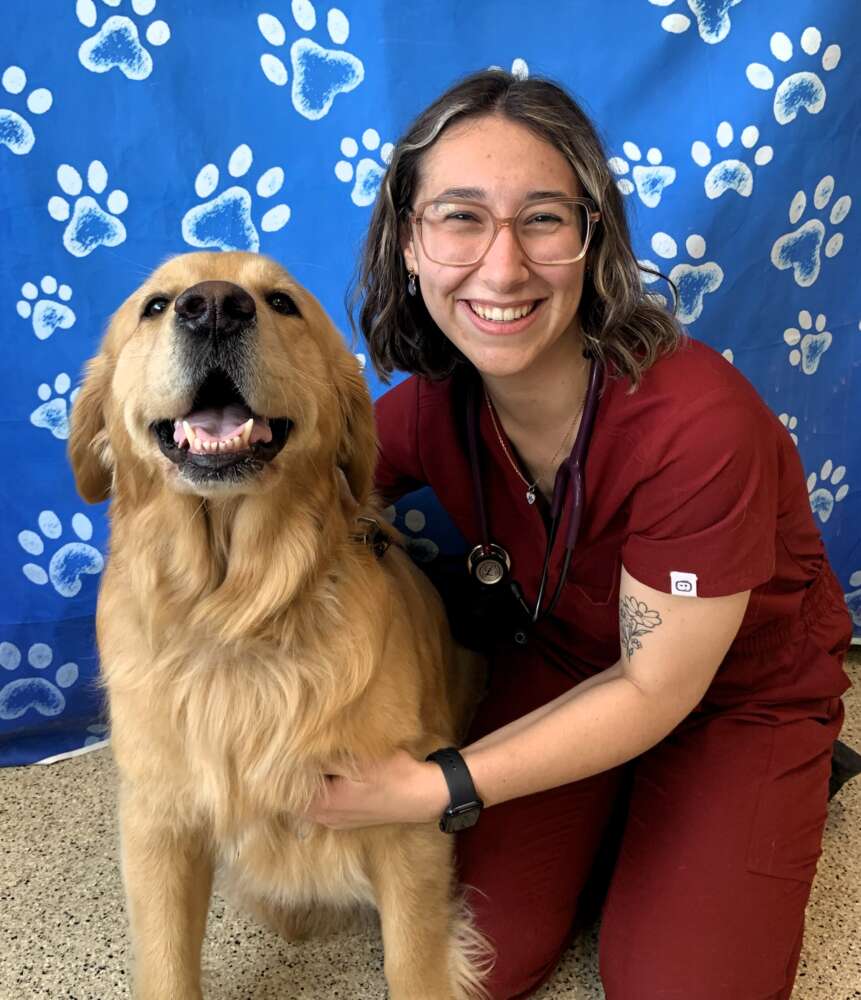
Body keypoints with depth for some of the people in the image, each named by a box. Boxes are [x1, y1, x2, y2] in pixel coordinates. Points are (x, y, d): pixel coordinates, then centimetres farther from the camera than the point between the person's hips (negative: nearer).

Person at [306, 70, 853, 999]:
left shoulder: (695, 423, -36)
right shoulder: (433, 400, -20)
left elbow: (656, 687, -25)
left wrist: (435, 788, -30)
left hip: (739, 695, -3)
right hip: (560, 667, 4)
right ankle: (609, 808, 21)